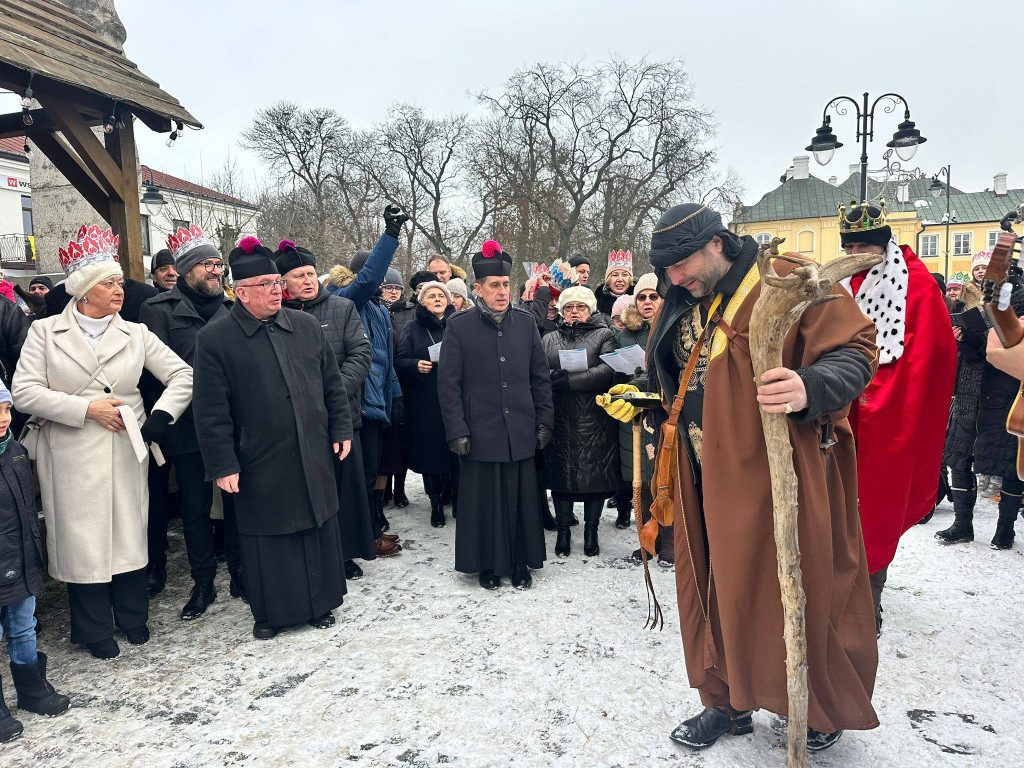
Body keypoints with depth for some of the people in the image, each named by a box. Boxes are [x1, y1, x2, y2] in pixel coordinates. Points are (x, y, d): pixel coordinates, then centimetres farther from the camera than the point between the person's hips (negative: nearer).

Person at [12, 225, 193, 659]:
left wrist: (158, 419, -8)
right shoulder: (45, 332, 1)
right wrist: (86, 408, -13)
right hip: (71, 456, -1)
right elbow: (24, 391, -6)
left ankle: (133, 619, 29)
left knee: (129, 533, 9)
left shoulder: (136, 334, 6)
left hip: (125, 451, 2)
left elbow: (182, 376, 4)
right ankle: (94, 631, 23)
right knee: (82, 540, 5)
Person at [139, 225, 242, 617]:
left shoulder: (231, 308, 10)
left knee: (237, 502, 9)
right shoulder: (159, 309, 0)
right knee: (195, 508, 9)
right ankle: (203, 584, 23)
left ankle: (240, 574, 24)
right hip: (188, 428, -2)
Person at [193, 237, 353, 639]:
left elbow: (333, 384, 10)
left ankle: (319, 603, 32)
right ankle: (270, 613, 29)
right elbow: (211, 411, -9)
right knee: (267, 538, 9)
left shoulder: (307, 326, 5)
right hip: (260, 467, -3)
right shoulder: (214, 339, -8)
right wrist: (223, 465, -11)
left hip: (314, 459, 4)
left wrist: (341, 430, 6)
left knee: (319, 530, 14)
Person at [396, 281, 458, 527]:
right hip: (425, 402, 0)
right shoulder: (413, 328, 10)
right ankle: (436, 505, 17)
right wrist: (416, 365, -15)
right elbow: (400, 361, 3)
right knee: (430, 451, 3)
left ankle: (459, 502, 17)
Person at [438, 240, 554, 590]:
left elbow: (541, 377, 11)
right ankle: (488, 564, 23)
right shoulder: (459, 326, -2)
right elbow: (448, 383, -2)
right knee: (484, 500, 6)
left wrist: (544, 422, 7)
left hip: (521, 433, 3)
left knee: (522, 499, 9)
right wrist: (457, 430, -7)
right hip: (480, 432, -2)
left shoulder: (525, 323, 7)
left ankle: (521, 562, 25)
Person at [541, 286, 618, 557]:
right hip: (559, 420, 2)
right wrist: (554, 378, -18)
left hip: (594, 420, -2)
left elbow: (608, 370, -9)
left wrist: (568, 380, -15)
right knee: (561, 474, 5)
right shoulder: (548, 339, 16)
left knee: (595, 476, 2)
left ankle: (591, 532, 17)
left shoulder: (603, 336, 8)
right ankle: (563, 532, 18)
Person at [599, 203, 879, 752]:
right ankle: (728, 702, 35)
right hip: (708, 479, 6)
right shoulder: (681, 307, 12)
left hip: (780, 475, -6)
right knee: (717, 588, 14)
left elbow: (853, 351, -14)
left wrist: (810, 387, -32)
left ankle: (825, 712, 31)